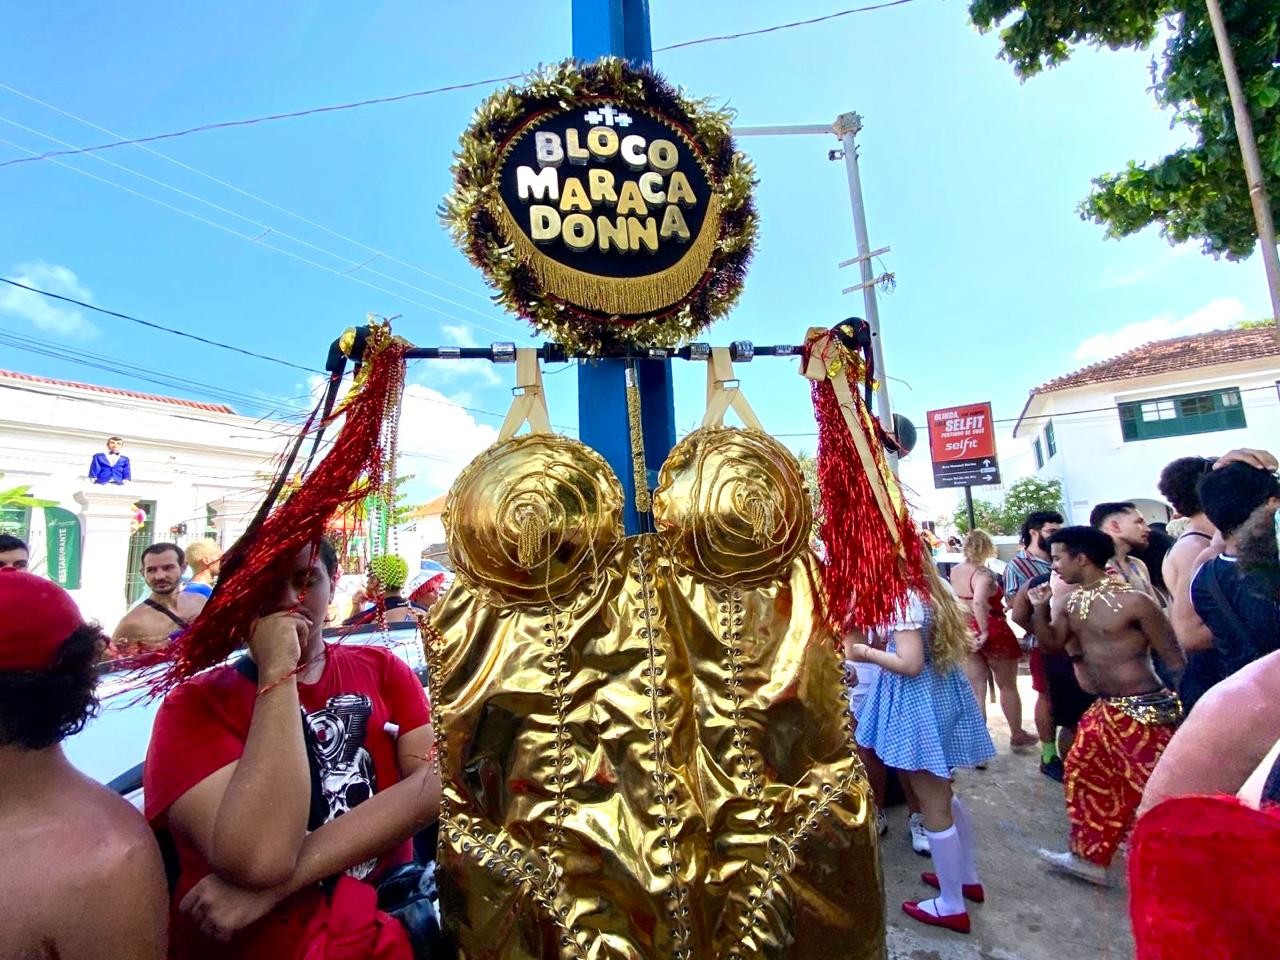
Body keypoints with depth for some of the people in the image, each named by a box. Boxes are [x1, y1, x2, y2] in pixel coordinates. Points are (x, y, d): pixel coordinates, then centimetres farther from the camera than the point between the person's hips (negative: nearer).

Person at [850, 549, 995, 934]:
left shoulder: (905, 599, -22)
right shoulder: (937, 589, 6)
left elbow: (910, 664, -26)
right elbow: (963, 643, 16)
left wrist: (867, 653, -15)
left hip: (920, 704, -10)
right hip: (943, 695, 10)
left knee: (934, 806, 5)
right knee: (943, 794, 25)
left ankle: (951, 906, 20)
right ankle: (968, 877, 40)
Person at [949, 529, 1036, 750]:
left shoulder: (955, 571, 1)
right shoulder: (984, 574, -21)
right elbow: (978, 602, -37)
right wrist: (985, 631, -29)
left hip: (967, 632, 5)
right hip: (993, 631, -5)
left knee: (976, 690, 12)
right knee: (1007, 686, 17)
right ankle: (1017, 735, 36)